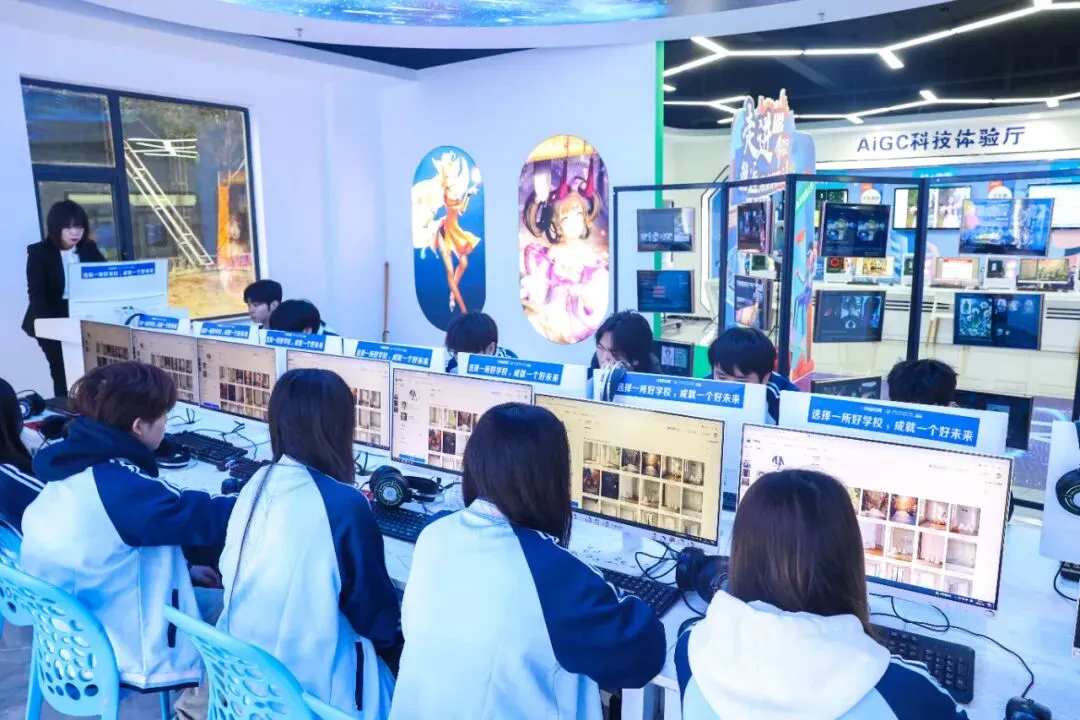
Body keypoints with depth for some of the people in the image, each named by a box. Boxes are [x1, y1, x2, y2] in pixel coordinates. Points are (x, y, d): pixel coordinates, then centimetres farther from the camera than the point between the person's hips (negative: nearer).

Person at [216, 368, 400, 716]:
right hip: (307, 682, -7)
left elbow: (230, 573, 10)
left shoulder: (257, 484, -6)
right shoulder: (345, 504, -26)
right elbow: (374, 610, -13)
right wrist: (393, 639, 8)